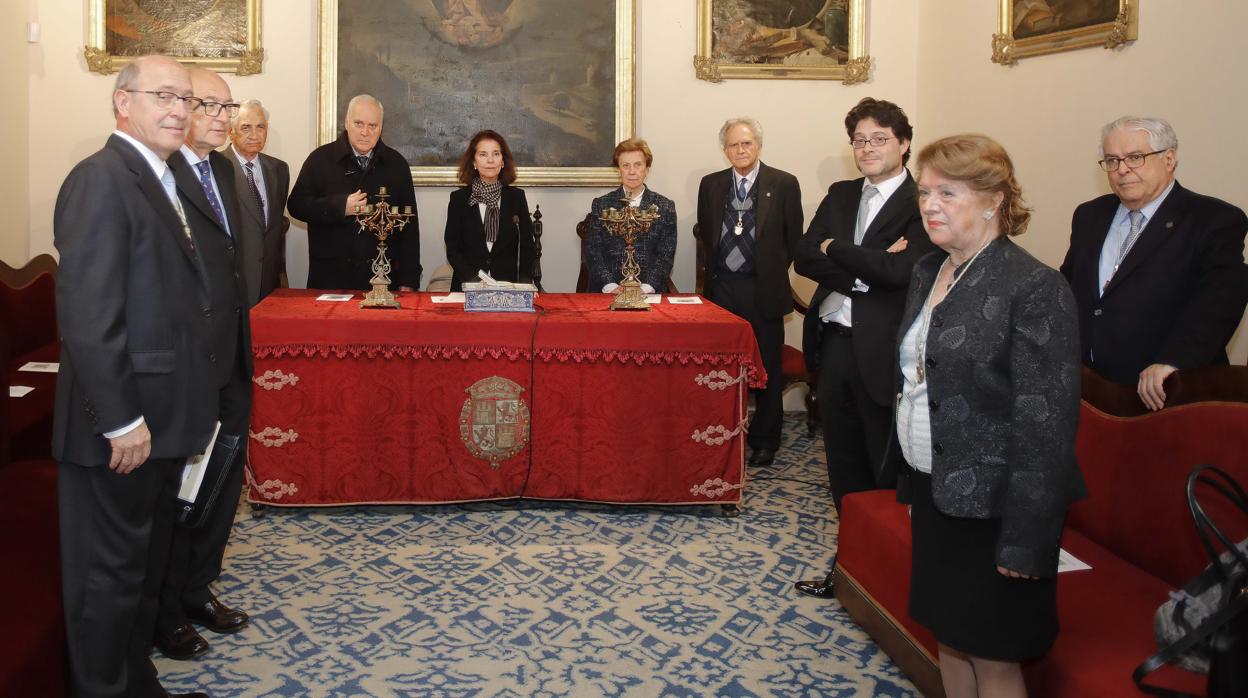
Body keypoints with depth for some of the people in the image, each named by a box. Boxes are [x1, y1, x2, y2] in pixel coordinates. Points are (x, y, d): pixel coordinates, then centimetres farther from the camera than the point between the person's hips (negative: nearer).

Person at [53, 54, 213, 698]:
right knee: (110, 572, 5)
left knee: (146, 565, 21)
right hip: (123, 426, -10)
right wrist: (122, 420, -22)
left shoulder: (160, 182, 14)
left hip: (159, 420, 10)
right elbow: (88, 317, -22)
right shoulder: (101, 180, -16)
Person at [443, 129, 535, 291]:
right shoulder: (459, 198, 6)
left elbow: (526, 246, 9)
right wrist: (475, 278, -12)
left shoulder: (517, 196, 9)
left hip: (508, 288, 0)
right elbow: (452, 249, 4)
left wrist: (525, 283, -7)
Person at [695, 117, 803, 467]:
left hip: (763, 290, -2)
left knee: (767, 368, 5)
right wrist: (719, 266, 12)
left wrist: (773, 270, 4)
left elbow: (793, 237, 2)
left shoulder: (784, 184, -3)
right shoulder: (711, 184, 7)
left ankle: (764, 441, 17)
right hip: (722, 288, 3)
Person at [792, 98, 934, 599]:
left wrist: (835, 249, -10)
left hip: (884, 352, -6)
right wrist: (865, 268, -14)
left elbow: (902, 268, -22)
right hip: (834, 345, 7)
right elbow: (803, 258, 0)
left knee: (889, 473, 4)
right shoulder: (840, 195, 12)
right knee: (844, 466, 15)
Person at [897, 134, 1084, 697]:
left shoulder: (1034, 288, -18)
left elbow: (1047, 423, -20)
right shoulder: (928, 272, 8)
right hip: (935, 494, 7)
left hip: (992, 508, -7)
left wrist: (1026, 539, -20)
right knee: (949, 636, 19)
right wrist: (910, 482, 16)